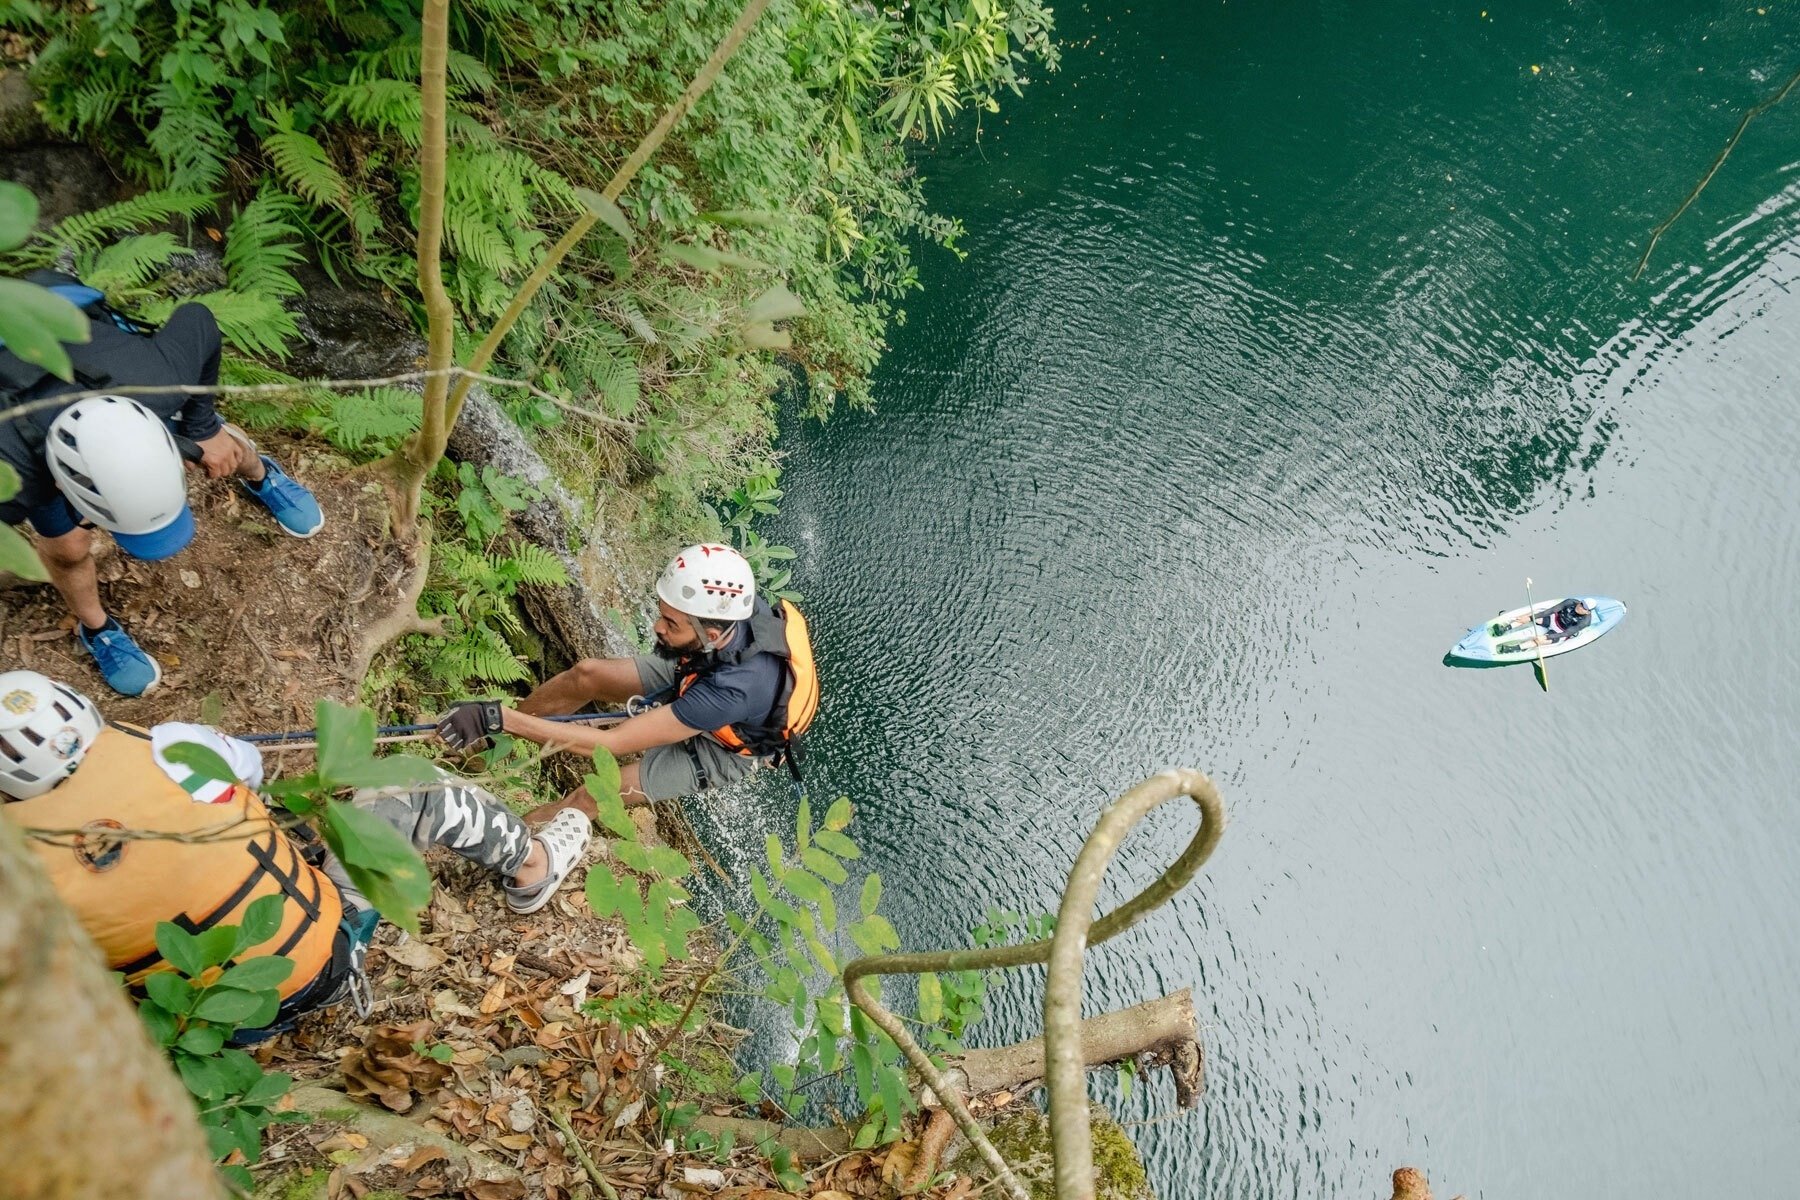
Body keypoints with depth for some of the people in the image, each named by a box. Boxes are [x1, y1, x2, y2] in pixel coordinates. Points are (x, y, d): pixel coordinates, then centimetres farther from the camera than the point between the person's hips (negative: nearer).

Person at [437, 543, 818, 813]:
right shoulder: (732, 605, -31)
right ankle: (491, 740, 16)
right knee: (586, 673, -4)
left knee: (592, 795, -14)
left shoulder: (734, 688, -47)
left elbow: (612, 743, -42)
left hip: (722, 747, -6)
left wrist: (501, 718, -42)